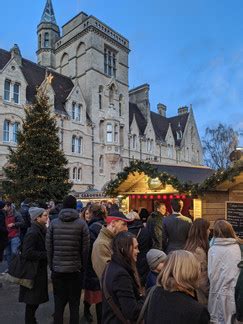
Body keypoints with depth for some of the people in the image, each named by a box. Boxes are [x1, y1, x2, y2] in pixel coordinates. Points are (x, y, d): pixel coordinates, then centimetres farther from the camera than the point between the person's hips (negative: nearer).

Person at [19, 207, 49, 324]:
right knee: (32, 301, 6)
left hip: (39, 269, 9)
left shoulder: (40, 230, 5)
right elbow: (28, 253, -28)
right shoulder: (32, 233, -23)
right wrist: (46, 254, -22)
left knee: (35, 299, 20)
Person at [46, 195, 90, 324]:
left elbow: (49, 247, -1)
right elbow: (85, 249, -8)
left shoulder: (53, 223, -4)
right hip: (76, 270, -1)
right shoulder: (82, 224, -9)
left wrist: (51, 266, 10)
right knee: (74, 305, 13)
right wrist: (83, 267, 4)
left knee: (58, 305, 15)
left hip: (57, 270, 2)